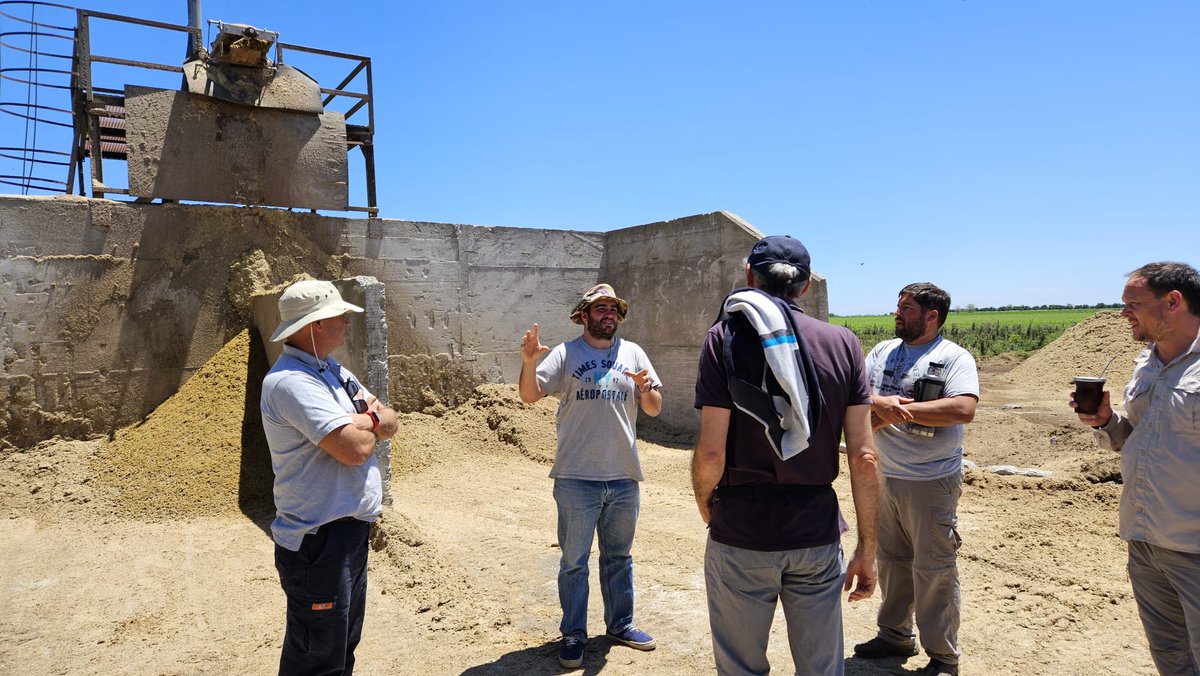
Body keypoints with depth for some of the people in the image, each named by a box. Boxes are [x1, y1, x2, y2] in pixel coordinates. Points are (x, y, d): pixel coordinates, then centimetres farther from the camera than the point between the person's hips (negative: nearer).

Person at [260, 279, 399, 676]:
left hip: (349, 530, 9)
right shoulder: (291, 381, -21)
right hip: (319, 541, -9)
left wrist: (361, 421, -15)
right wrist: (371, 426, -6)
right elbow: (355, 448, -29)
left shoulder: (333, 371, 10)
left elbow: (390, 422, 8)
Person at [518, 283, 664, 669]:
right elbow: (530, 395, -12)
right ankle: (573, 634, 24)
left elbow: (654, 409, 7)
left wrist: (646, 388, -15)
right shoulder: (566, 354, -3)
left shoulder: (633, 353, 7)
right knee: (574, 561, 9)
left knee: (619, 556, 18)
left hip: (624, 477, 3)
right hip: (576, 478, -3)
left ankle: (620, 624, 35)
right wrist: (528, 361, -31)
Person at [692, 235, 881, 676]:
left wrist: (704, 504, 5)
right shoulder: (843, 343, 0)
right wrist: (867, 549, 5)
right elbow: (863, 456, -3)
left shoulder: (725, 338, -8)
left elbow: (711, 451, -14)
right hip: (817, 534, 3)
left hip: (741, 535, -2)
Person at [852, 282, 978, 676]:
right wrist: (882, 403, -20)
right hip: (885, 477, 6)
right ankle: (895, 635, 35)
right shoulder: (883, 352, 8)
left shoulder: (955, 358, -9)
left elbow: (964, 409, -24)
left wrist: (896, 410, -21)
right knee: (892, 561, 18)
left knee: (934, 570, 3)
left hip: (932, 481, -5)